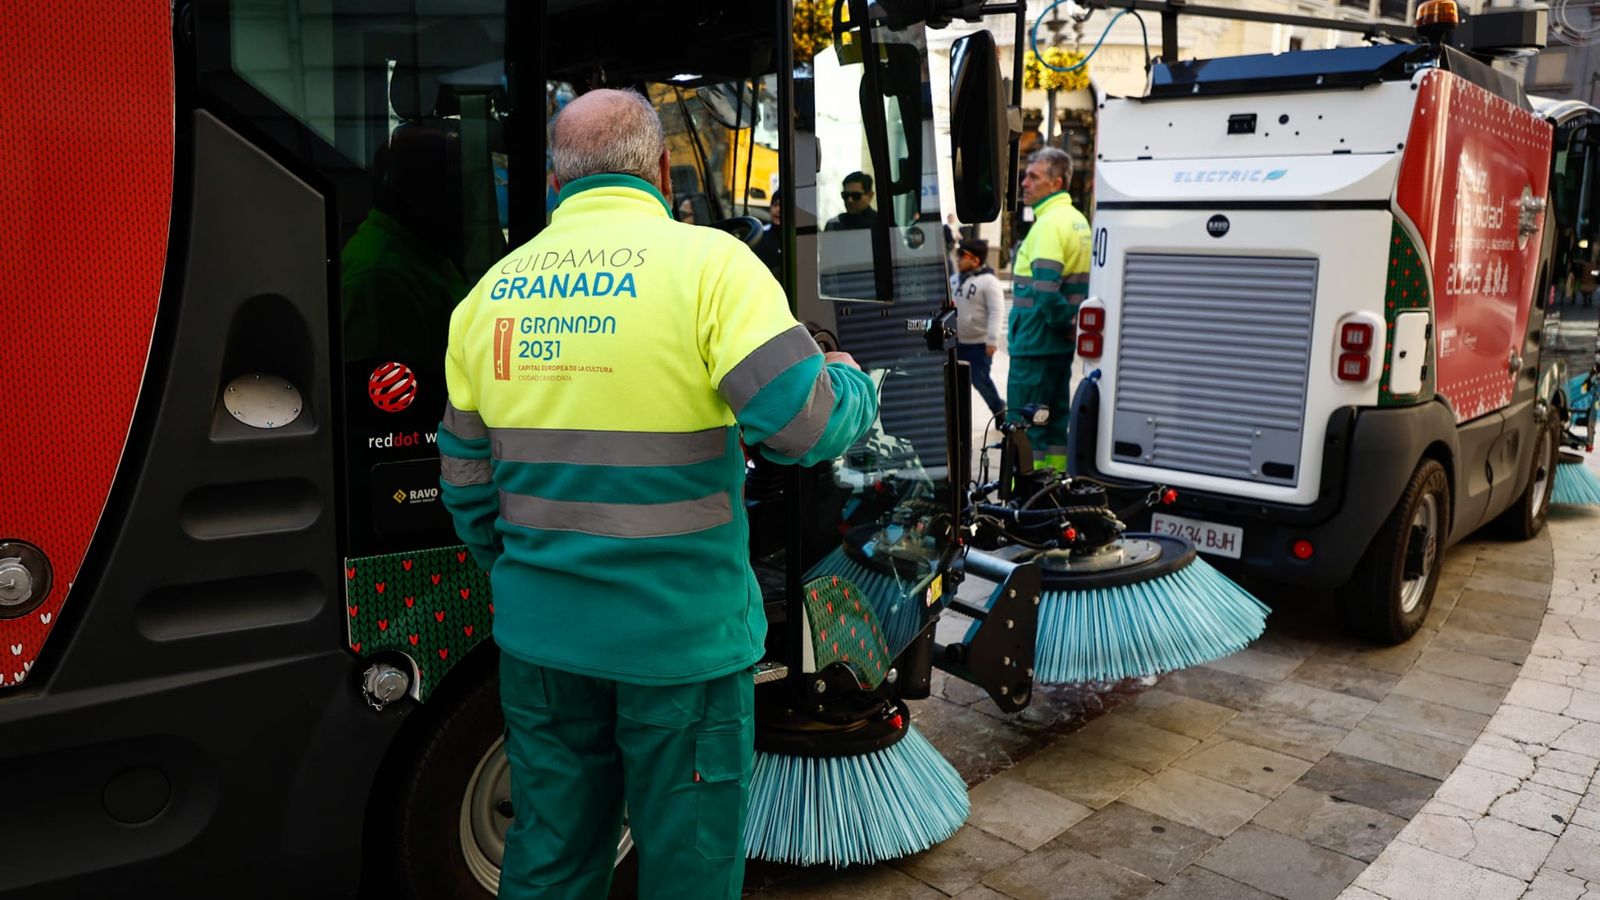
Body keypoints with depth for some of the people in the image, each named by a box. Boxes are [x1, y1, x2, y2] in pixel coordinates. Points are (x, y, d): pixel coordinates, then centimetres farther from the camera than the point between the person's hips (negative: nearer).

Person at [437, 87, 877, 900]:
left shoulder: (494, 288, 5)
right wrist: (851, 382, 4)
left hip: (540, 633, 5)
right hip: (681, 637, -5)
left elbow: (466, 482, 11)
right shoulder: (709, 263, -11)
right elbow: (807, 426, -19)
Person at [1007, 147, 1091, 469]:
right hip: (1062, 344, 10)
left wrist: (1064, 322, -13)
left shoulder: (1050, 223, -16)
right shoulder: (1078, 220, 15)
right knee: (1056, 415, 15)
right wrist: (1070, 323, 15)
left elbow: (1045, 289, -26)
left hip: (1036, 342, -10)